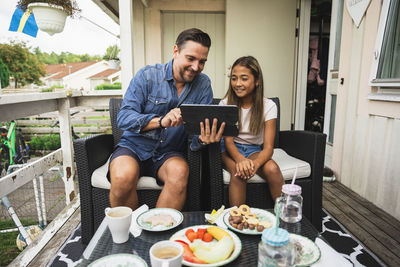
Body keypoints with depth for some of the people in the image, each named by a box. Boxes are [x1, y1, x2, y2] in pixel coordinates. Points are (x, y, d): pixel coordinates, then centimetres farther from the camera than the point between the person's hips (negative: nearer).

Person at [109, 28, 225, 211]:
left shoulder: (203, 85, 3)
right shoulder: (147, 75, -5)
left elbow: (201, 127, -2)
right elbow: (123, 118, -14)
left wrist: (203, 139, -28)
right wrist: (161, 120, -32)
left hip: (169, 153, 2)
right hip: (134, 147, -1)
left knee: (180, 171, -32)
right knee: (123, 177, -32)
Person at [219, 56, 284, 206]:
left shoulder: (268, 106, -7)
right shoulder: (226, 104, -6)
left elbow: (268, 147, -14)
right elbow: (228, 141, -12)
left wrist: (255, 163, -37)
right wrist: (240, 159, -36)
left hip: (254, 149, 1)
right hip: (230, 149, -1)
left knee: (272, 169, -29)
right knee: (238, 172, -33)